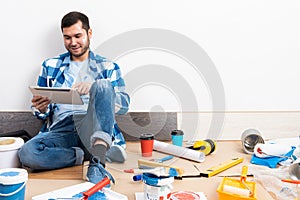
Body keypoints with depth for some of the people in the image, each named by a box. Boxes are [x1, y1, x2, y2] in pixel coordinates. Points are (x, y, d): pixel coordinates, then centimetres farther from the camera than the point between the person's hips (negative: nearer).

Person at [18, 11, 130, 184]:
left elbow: (124, 104, 3)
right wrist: (41, 109, -5)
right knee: (27, 153, -29)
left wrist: (96, 88, -16)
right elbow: (43, 113, 21)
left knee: (103, 85, -27)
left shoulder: (107, 67, 15)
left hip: (92, 126, -2)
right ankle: (103, 152, -17)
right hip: (61, 129, 2)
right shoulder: (51, 66, 21)